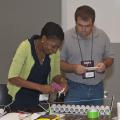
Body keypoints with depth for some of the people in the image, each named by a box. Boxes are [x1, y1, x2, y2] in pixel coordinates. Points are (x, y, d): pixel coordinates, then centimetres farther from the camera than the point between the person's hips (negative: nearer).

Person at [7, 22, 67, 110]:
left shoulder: (54, 51, -8)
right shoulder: (26, 47, -22)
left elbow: (55, 74, 5)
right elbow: (12, 78, -24)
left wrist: (61, 81, -17)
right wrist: (40, 87, -30)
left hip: (42, 99, 4)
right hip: (22, 99, -4)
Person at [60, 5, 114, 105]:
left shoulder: (102, 36, 2)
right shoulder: (66, 37, -7)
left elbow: (110, 58, 12)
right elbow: (59, 63, -4)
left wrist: (105, 64, -10)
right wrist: (73, 68, -21)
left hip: (97, 87, 3)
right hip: (74, 88, -2)